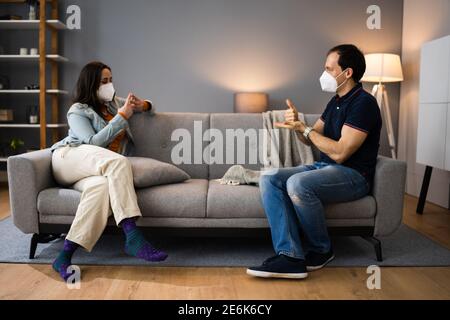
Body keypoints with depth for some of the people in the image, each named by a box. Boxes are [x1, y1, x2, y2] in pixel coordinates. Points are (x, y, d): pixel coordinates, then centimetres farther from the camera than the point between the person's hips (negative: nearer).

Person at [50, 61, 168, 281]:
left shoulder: (115, 103, 25)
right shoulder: (78, 111, 7)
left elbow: (151, 110, 34)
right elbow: (93, 142, -9)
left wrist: (143, 106, 8)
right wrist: (122, 116, -10)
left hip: (95, 169, 4)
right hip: (69, 158, -4)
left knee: (102, 186, -36)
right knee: (119, 162, -35)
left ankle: (65, 256, -40)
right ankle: (133, 238, -44)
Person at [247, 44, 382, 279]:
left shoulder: (363, 103, -13)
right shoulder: (335, 102, 16)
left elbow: (340, 152, -21)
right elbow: (310, 140, 19)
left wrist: (304, 128, -13)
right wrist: (298, 125, -2)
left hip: (353, 175, -9)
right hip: (323, 167, 9)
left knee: (298, 183, -35)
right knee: (269, 178, -13)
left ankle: (321, 251, -10)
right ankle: (290, 256, -23)